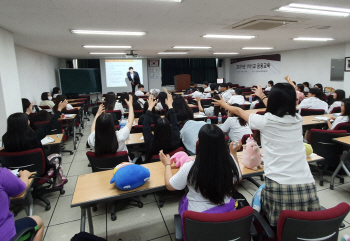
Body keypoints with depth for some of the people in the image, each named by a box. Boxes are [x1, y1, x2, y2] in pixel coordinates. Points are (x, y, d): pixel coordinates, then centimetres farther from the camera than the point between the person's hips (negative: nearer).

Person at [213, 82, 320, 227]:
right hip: (306, 185, 3)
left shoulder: (265, 121, -7)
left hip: (279, 185, -2)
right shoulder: (297, 119, 5)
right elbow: (279, 108, 28)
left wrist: (224, 104, 33)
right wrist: (262, 96, 46)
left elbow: (239, 111, 13)